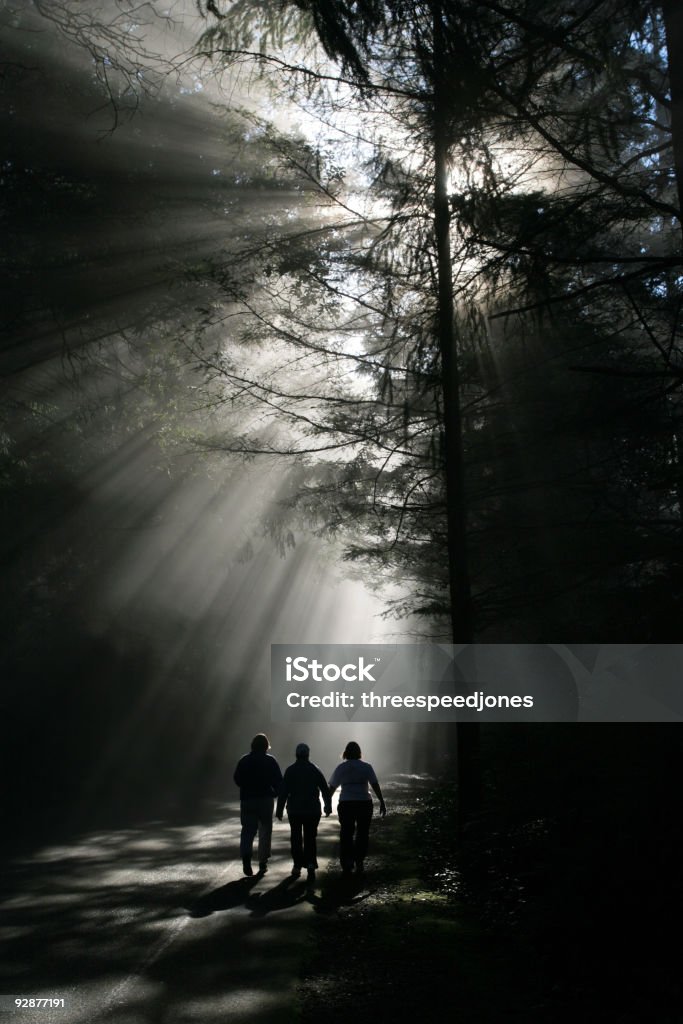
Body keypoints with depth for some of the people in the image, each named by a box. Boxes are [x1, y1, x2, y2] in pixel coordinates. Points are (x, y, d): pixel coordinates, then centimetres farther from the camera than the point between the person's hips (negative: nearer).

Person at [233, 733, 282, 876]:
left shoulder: (244, 761, 0)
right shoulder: (270, 761, -5)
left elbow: (237, 779, 4)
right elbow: (278, 781, -6)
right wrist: (275, 793, 11)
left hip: (247, 799, 1)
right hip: (266, 799, -1)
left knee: (248, 830, 5)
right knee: (265, 831, 10)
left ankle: (246, 856, -18)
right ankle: (263, 863, 10)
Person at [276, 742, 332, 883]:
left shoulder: (290, 770, -4)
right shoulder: (315, 769, 0)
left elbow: (283, 792, -7)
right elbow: (325, 790, 2)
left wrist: (279, 811, -3)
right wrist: (328, 807, 13)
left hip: (294, 811, 0)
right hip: (313, 810, 1)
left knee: (296, 839, 13)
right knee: (310, 839, 6)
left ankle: (297, 866, 14)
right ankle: (311, 865, -12)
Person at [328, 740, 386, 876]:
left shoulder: (340, 768, 4)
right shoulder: (366, 767, 2)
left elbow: (332, 787, 7)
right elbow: (375, 786, -6)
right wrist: (382, 802, -5)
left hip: (346, 805, 0)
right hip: (364, 804, 0)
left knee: (346, 835, 9)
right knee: (362, 834, 15)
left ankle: (347, 866, 3)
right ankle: (359, 862, 9)